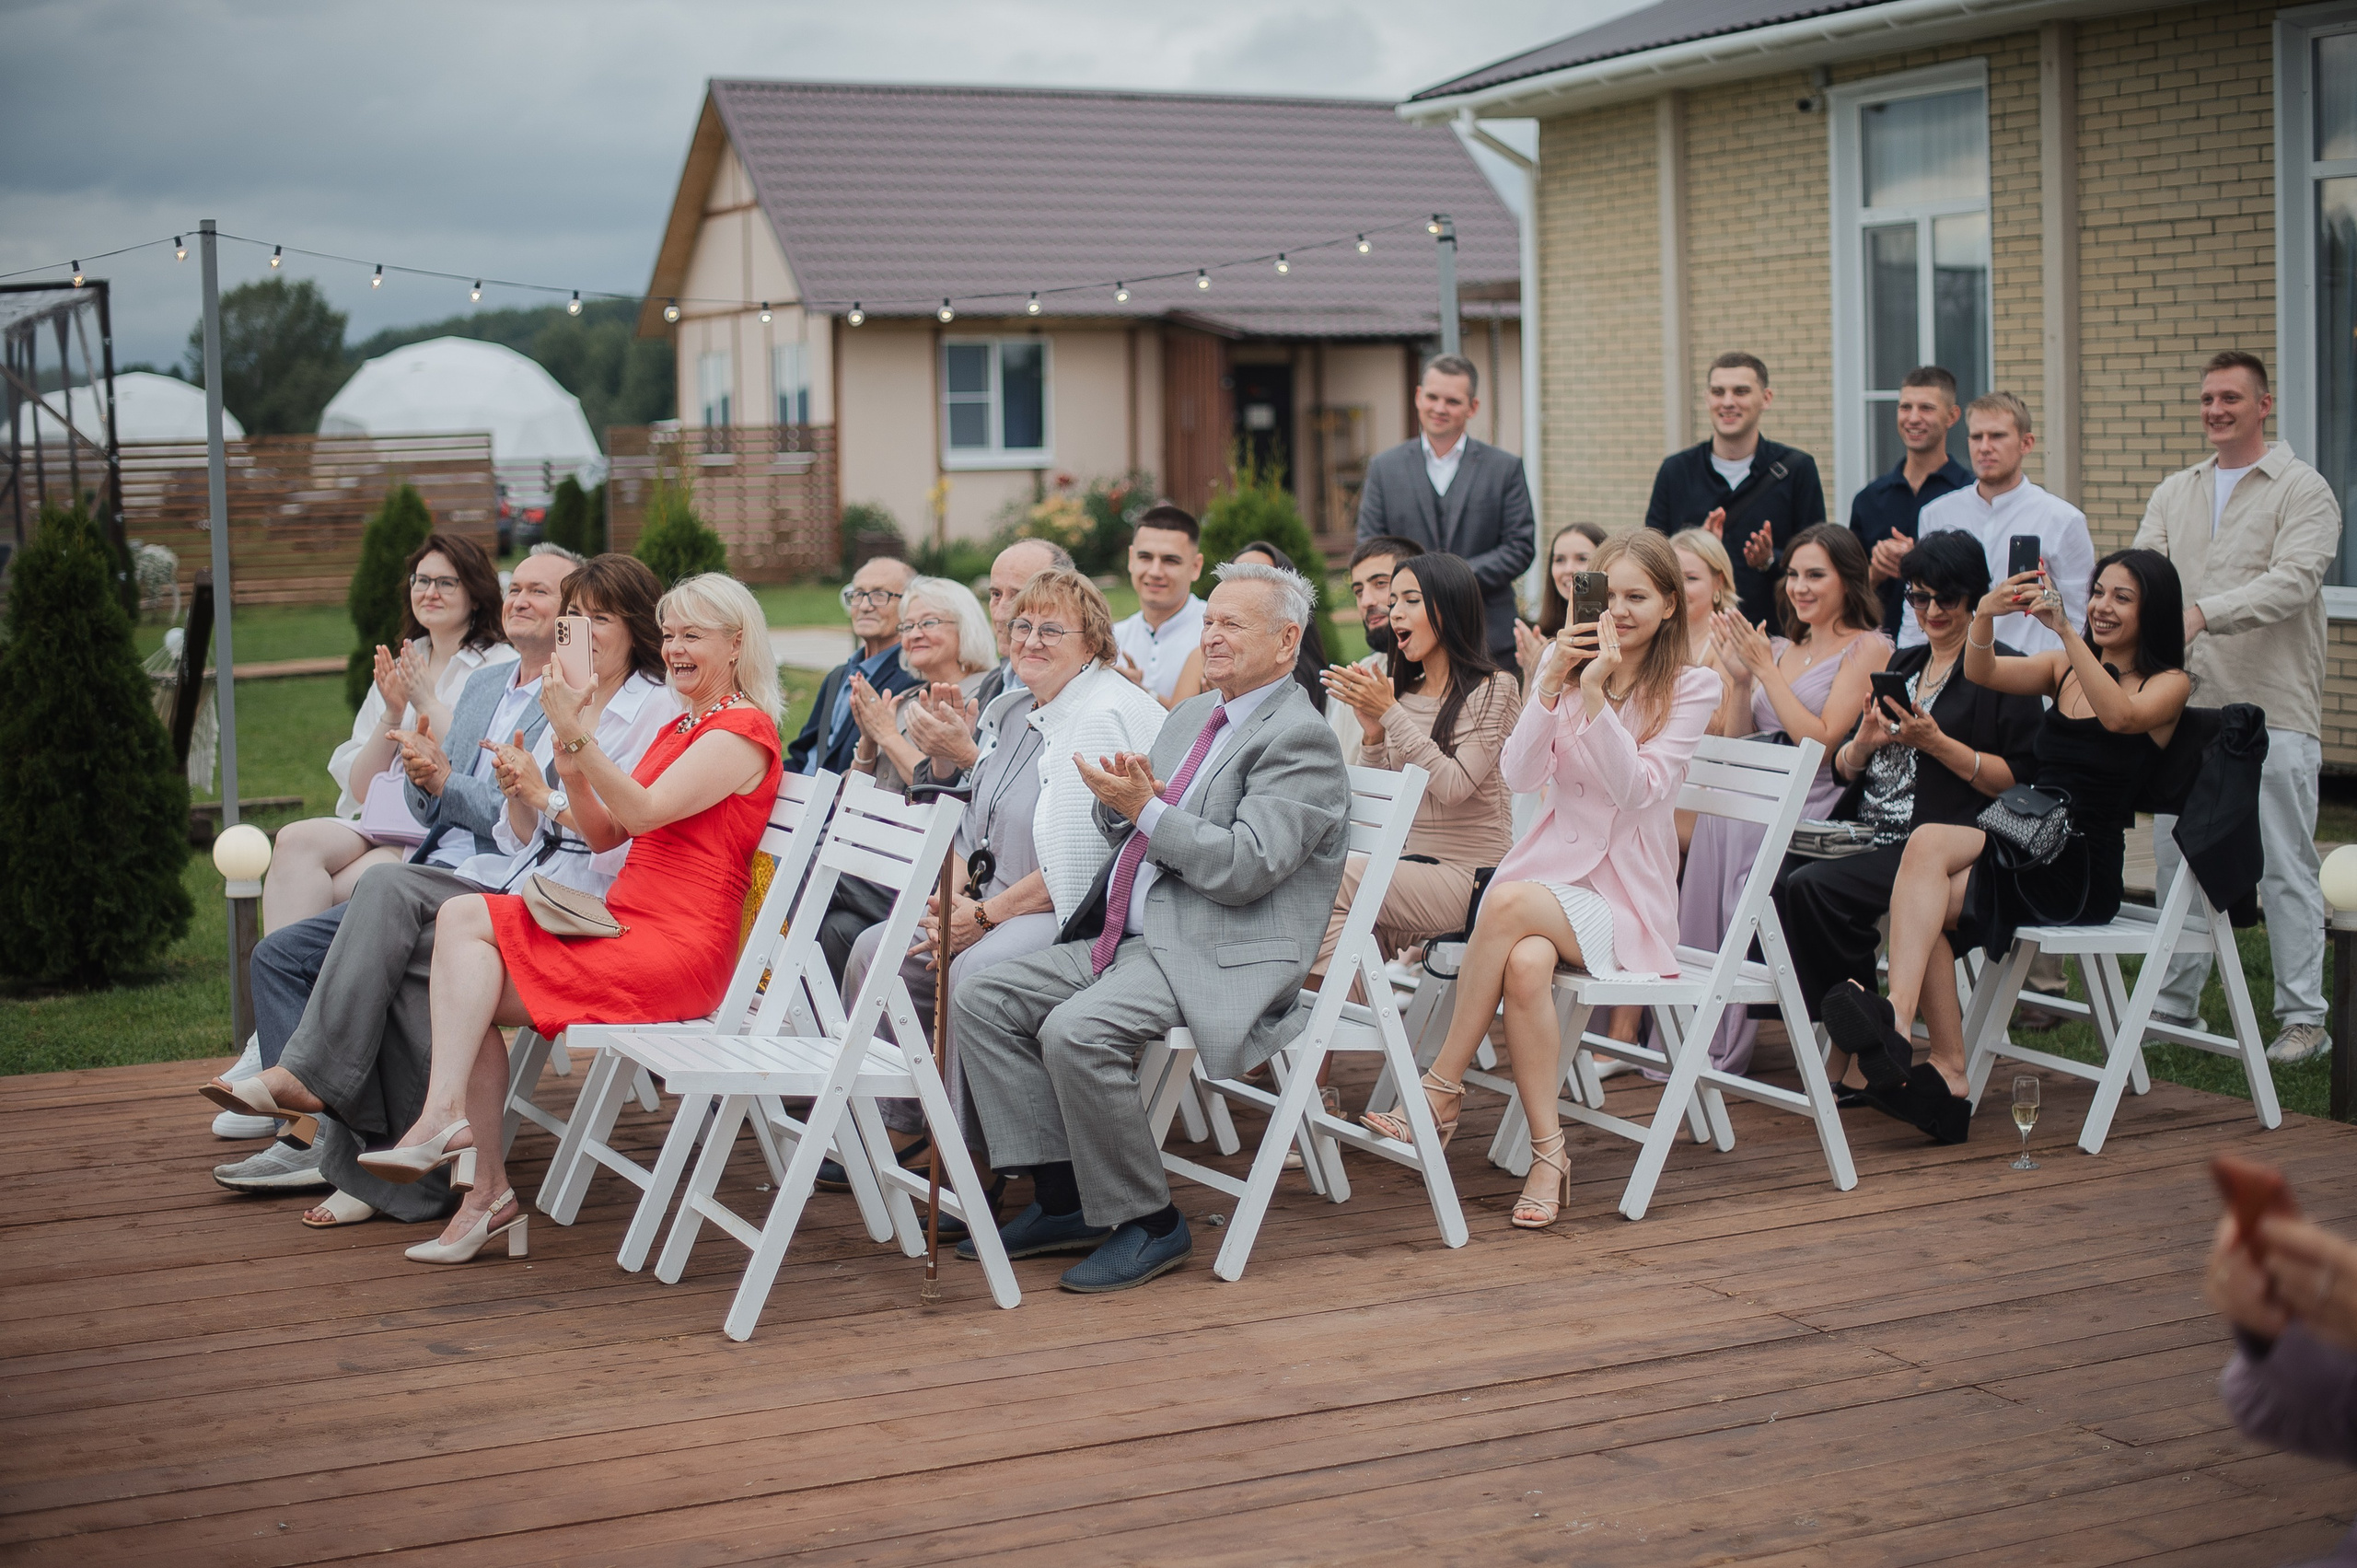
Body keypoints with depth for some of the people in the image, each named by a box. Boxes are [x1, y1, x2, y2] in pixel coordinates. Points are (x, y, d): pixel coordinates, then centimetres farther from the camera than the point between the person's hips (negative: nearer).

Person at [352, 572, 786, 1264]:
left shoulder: (743, 731, -5)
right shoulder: (682, 727, 25)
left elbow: (646, 811, -17)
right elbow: (604, 835, 18)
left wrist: (579, 737, -25)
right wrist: (570, 762, 2)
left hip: (676, 949, -9)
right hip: (622, 923, 9)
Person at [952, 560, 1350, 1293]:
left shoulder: (1300, 738, -9)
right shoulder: (1192, 717, 20)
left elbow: (1246, 868, -19)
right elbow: (1123, 827, 22)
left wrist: (1147, 808, -17)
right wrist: (1120, 801, -2)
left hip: (1220, 958, -10)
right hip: (1131, 942, 10)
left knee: (1076, 1032, -31)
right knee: (982, 999, -3)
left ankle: (1149, 1222, -13)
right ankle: (1063, 1199, 0)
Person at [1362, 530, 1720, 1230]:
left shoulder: (1692, 688, 1)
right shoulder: (1565, 665, 10)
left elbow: (1637, 789, -13)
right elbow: (1519, 773, -4)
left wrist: (1594, 694, -22)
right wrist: (1552, 685, -17)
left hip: (1627, 894, -3)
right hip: (1552, 862, 3)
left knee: (1510, 902, -34)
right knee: (1526, 964, -34)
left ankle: (1442, 1088, -23)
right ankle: (1548, 1153, -25)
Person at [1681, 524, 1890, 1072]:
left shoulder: (1868, 649, 2)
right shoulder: (1780, 648, 22)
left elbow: (1822, 740, -9)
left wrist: (1765, 668, -8)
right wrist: (1741, 672, 5)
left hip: (1818, 807, -5)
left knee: (1727, 828, -31)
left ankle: (1724, 1051, -25)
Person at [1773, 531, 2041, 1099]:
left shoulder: (2002, 672, 2)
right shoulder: (1900, 664, 23)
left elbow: (2017, 779, -7)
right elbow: (1844, 769, 20)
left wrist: (1935, 742, -14)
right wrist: (1865, 741, -2)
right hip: (1866, 832, 7)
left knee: (1814, 886, -30)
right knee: (1774, 876, -23)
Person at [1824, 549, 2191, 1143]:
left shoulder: (2168, 686, 4)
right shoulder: (2063, 670, 20)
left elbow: (2119, 716, -19)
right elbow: (1981, 672, 2)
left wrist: (2066, 630, -27)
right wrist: (1986, 616, -19)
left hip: (2079, 871, -5)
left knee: (1929, 843, -30)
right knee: (1929, 902, -28)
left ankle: (1897, 1020, -41)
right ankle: (1948, 1077, -32)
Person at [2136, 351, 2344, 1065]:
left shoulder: (2302, 490, -2)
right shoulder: (2174, 493, 17)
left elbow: (2291, 582, -16)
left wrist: (2202, 613, -29)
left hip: (2272, 711, -5)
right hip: (2187, 705, 6)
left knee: (2285, 869, -2)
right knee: (2177, 859, 9)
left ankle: (2304, 1018, 5)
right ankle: (2175, 1002, 20)